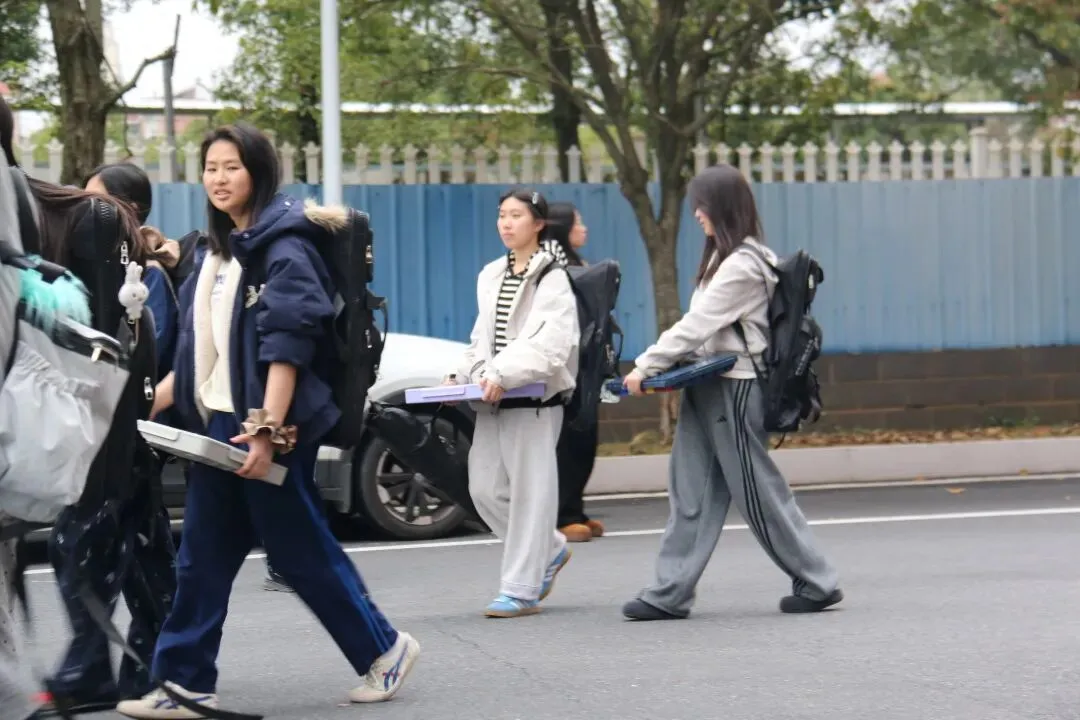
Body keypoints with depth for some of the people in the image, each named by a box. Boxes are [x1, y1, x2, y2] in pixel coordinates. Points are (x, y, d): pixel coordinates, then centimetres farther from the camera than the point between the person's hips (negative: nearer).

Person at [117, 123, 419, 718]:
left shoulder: (283, 246, -11)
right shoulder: (216, 249, 15)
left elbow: (286, 346, -18)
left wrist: (268, 430, -25)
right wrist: (160, 396, 15)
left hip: (265, 426, -8)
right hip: (215, 423, 8)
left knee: (299, 548, -1)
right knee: (202, 557, 5)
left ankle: (383, 649, 14)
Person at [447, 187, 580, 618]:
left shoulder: (552, 279, -7)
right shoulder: (491, 276, 16)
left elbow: (550, 343, -19)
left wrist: (503, 374, -29)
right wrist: (461, 376, 6)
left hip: (534, 399, -7)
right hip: (492, 400, 7)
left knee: (529, 492, -4)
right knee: (484, 489, 7)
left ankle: (522, 590, 1)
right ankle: (550, 550, 27)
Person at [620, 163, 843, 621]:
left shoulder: (742, 266, -17)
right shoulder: (725, 258, 14)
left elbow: (696, 325, -18)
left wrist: (646, 367, -13)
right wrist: (659, 366, 6)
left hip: (734, 388, -10)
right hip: (710, 386, 10)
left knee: (758, 491, -1)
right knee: (691, 492, 6)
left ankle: (818, 583, 10)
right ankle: (669, 594, 7)